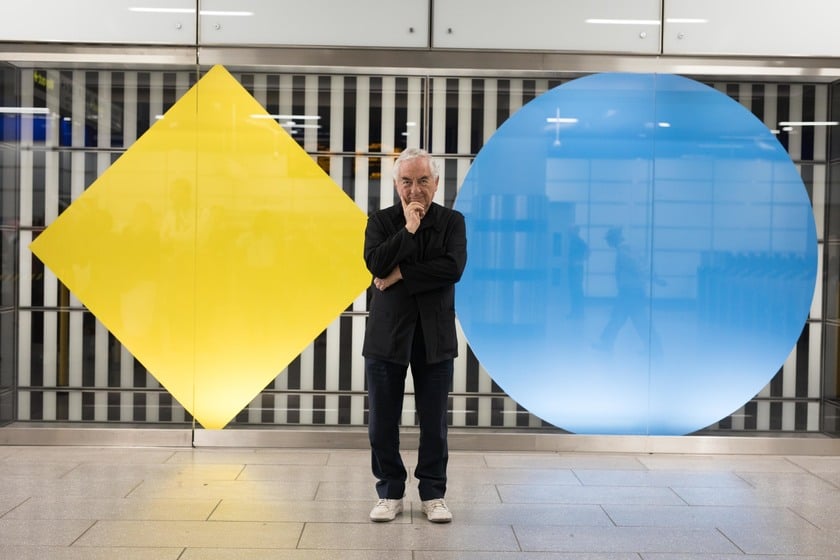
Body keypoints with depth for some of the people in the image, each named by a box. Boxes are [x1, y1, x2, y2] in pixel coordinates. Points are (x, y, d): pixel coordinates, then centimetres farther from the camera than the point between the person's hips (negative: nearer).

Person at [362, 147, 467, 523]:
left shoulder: (452, 221, 2)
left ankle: (432, 495, 19)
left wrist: (400, 276, -14)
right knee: (383, 421, 5)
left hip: (434, 335, 0)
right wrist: (408, 229, -16)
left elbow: (453, 267, -14)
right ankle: (390, 493, 20)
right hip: (387, 333, 1)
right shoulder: (381, 221, 4)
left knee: (434, 422, 5)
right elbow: (376, 263, -13)